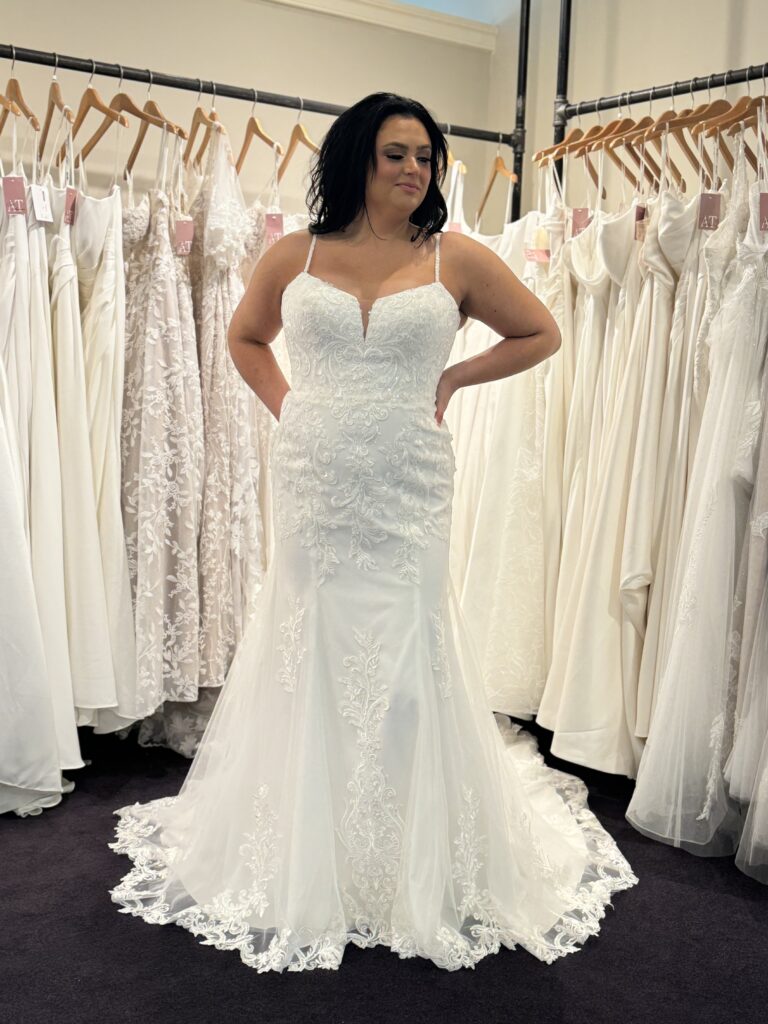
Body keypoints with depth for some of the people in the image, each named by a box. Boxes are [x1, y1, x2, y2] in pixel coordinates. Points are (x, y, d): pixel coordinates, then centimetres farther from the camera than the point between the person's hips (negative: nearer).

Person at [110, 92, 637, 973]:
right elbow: (245, 338, 22)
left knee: (402, 659, 3)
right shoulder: (294, 256, 6)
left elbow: (539, 334, 12)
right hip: (310, 488, 1)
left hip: (407, 493, -1)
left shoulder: (456, 259, 2)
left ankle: (416, 867, 23)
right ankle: (307, 862, 27)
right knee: (313, 654, 8)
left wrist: (452, 380, 4)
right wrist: (284, 403, 8)